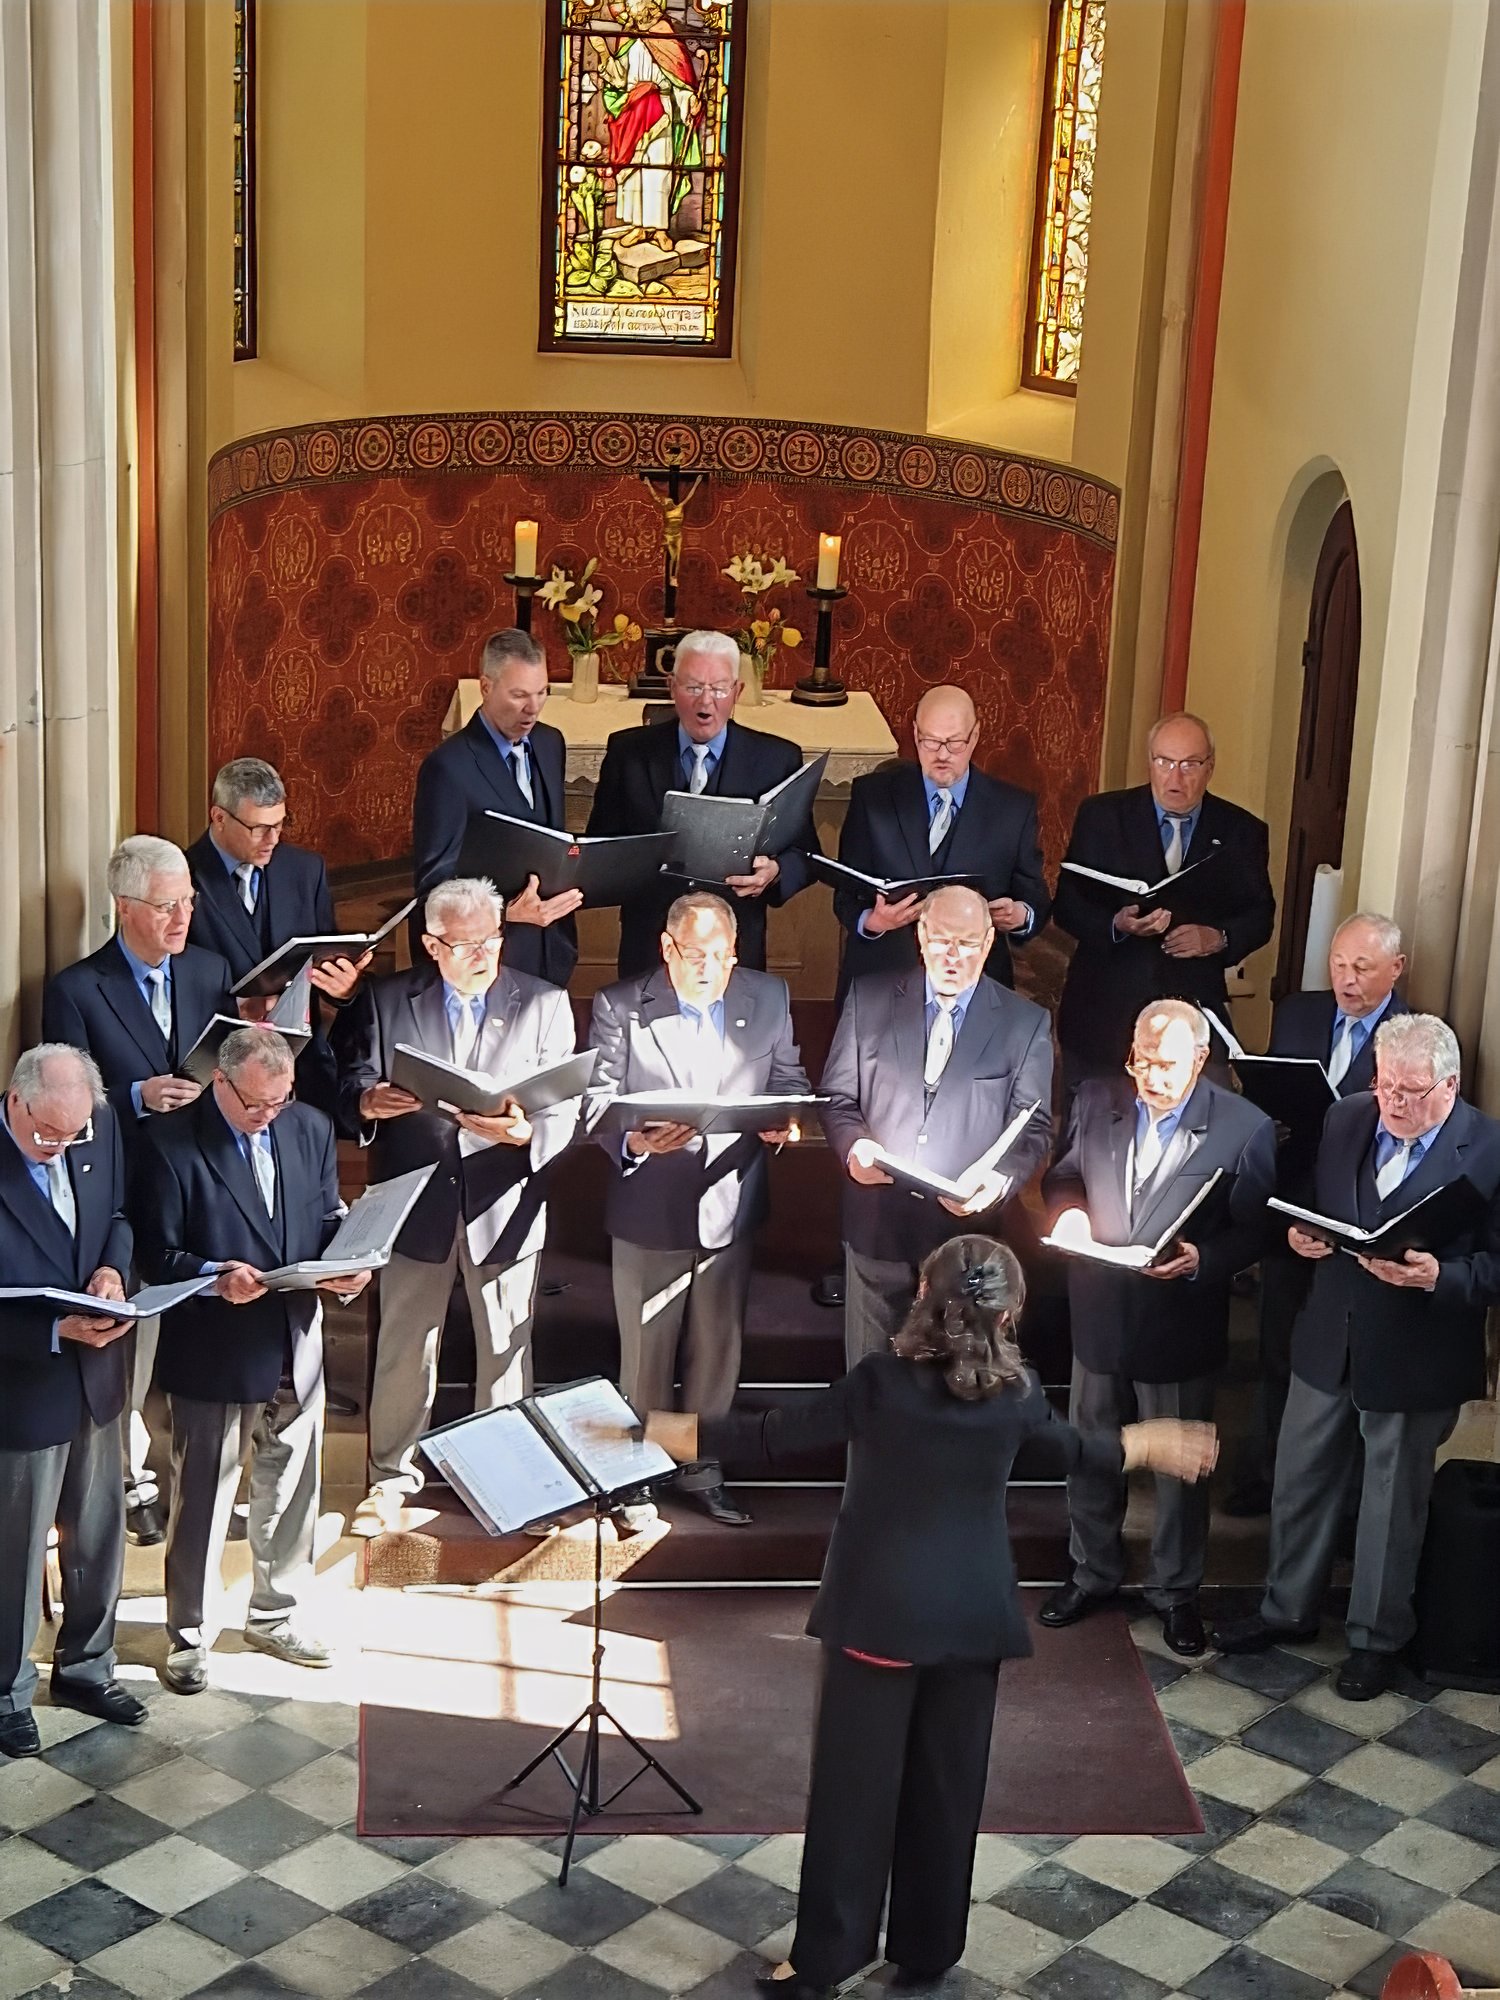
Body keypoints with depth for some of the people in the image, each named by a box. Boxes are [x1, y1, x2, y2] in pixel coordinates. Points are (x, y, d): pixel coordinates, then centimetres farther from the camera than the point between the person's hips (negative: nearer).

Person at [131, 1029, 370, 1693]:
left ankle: (275, 1617, 35)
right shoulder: (172, 1143, -13)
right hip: (210, 1352, -5)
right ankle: (189, 1637, 22)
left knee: (291, 1489, 17)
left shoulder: (310, 1127, 3)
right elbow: (157, 1254, -12)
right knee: (202, 1498, 6)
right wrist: (217, 1279, -29)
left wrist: (346, 1267, -9)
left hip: (295, 1344, 5)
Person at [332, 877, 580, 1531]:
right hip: (418, 1201, 0)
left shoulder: (545, 1004, 3)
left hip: (505, 1201, 0)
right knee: (404, 1348, 8)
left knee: (506, 1350, 9)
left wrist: (524, 1131, -24)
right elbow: (351, 1084, 1)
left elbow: (566, 1109, -3)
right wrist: (367, 1101, -23)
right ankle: (391, 1476, 22)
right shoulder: (385, 1000, 4)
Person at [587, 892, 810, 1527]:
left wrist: (786, 1121, -11)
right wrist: (632, 1140, -28)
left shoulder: (768, 999, 3)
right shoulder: (619, 1007, -6)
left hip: (730, 1208, 3)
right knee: (646, 1352, 8)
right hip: (649, 1212, -2)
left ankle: (704, 1470, 27)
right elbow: (599, 1097, -8)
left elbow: (789, 1081, 10)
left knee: (717, 1350, 13)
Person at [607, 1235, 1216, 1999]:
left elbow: (770, 1436, -13)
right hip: (970, 1614, 3)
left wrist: (653, 1429, -5)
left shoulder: (882, 1382, -16)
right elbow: (1073, 1450, 14)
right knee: (946, 1786, 14)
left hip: (879, 1613, -3)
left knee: (854, 1785, 6)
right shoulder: (1016, 1392, -5)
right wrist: (1149, 1443, 35)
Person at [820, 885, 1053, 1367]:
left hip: (969, 1224, -1)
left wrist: (1000, 1181, -18)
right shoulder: (869, 999, 5)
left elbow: (1034, 1127, 1)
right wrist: (854, 1145, -15)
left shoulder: (1025, 1024, 3)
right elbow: (837, 1097, 7)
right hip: (878, 1222, 1)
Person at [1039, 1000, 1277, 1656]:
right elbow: (1062, 1177, 9)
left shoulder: (1245, 1128, -14)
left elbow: (1254, 1230, -9)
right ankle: (1092, 1573, 39)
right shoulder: (1097, 1101, -4)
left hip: (1181, 1326, -3)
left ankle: (1175, 1591, 33)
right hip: (1099, 1314, 3)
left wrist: (1202, 1259, -26)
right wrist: (1068, 1211, -13)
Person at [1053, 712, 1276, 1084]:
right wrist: (1116, 924, -20)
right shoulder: (1102, 816, 1)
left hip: (1193, 1011, 0)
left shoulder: (1242, 831, 5)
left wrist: (1219, 938, -12)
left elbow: (1260, 915, 10)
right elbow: (1066, 905, 0)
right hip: (1104, 1009, 0)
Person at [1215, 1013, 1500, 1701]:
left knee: (1393, 1502, 12)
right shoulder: (1344, 1119, -1)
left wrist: (1438, 1276, -30)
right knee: (1299, 1479, 18)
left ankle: (1377, 1637, 31)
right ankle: (1288, 1608, 39)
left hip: (1413, 1358, -4)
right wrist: (1299, 1233, -10)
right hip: (1328, 1339, 5)